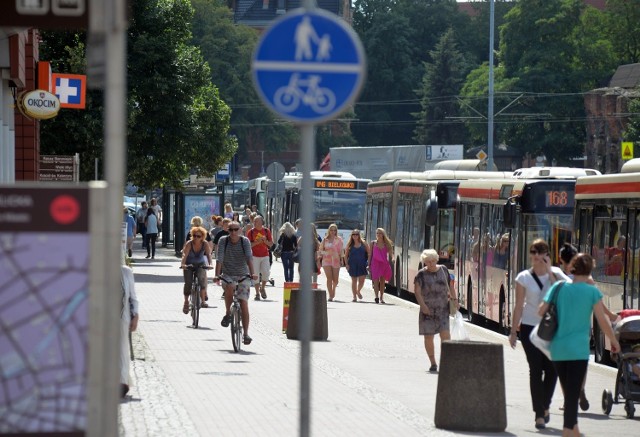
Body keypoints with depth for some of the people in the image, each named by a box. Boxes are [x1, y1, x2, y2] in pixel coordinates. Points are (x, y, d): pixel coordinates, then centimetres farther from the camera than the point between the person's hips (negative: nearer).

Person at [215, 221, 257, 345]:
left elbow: (249, 257, -19)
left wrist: (252, 273, -34)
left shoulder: (245, 241, -7)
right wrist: (217, 275, -28)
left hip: (242, 276, 0)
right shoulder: (223, 241, -7)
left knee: (244, 304, -7)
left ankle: (246, 334, 0)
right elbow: (219, 258, -16)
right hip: (227, 275, 0)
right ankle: (227, 314, -13)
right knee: (229, 288, -35)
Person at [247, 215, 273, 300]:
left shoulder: (266, 231, 5)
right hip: (255, 256, -1)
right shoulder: (251, 232, 0)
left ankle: (262, 288, 16)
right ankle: (257, 293, 7)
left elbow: (271, 244, 8)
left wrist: (265, 241, -12)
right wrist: (256, 242, -18)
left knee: (266, 273, -9)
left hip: (265, 256, 1)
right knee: (256, 275, -2)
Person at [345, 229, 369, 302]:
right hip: (352, 265, 0)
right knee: (354, 281, 4)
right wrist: (347, 264, -4)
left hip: (362, 265, 0)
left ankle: (358, 291, 25)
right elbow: (346, 255, 5)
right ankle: (354, 297, 12)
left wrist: (368, 262, -4)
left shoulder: (363, 243, 2)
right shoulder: (350, 244, 3)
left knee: (361, 280, -6)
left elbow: (369, 253, 4)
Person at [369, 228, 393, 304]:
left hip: (384, 263, 1)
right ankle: (376, 296, -23)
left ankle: (381, 297, 16)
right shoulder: (373, 243, 6)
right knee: (376, 280, -13)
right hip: (375, 263, -1)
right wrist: (369, 265, 4)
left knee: (382, 281, 7)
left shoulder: (386, 244, 7)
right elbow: (370, 255, 8)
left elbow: (390, 253, 8)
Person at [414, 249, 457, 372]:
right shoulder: (421, 274, -3)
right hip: (428, 310, -1)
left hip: (443, 308, 1)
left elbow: (450, 285, 18)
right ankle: (433, 363, 15)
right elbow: (417, 291, -8)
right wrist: (423, 305, -19)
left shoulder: (443, 270, 7)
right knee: (428, 337, 3)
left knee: (445, 334, -13)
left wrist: (454, 299, 11)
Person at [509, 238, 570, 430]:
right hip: (530, 327, -1)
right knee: (536, 370, -5)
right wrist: (514, 330, -1)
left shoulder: (555, 273, 2)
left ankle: (545, 405, 26)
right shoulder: (524, 277, 0)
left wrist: (549, 271, -19)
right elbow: (519, 305, 1)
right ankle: (540, 414, -1)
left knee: (552, 368, 2)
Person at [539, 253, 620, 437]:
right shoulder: (592, 291, -6)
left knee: (569, 392, 18)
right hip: (578, 349, -4)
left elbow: (541, 311, 1)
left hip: (557, 349, 4)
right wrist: (614, 341, 9)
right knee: (573, 394, -3)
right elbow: (603, 321, -6)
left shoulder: (558, 287, 2)